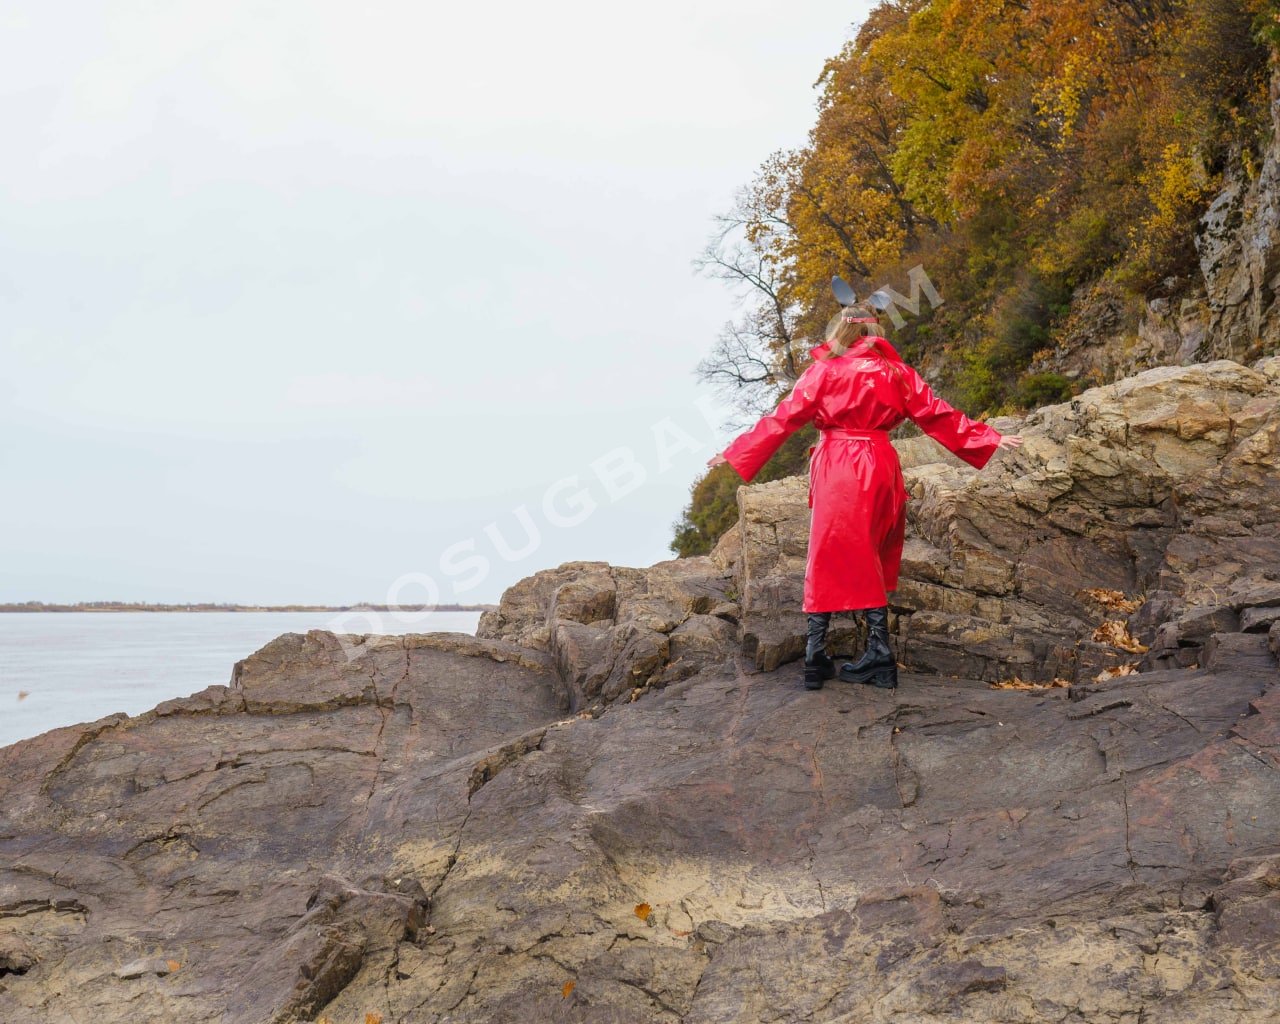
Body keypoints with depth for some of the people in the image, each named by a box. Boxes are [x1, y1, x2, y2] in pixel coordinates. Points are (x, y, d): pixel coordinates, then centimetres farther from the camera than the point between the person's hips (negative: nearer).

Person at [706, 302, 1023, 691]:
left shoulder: (823, 371, -2)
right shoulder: (895, 371, 6)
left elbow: (782, 419, -3)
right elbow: (937, 414, 10)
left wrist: (736, 454, 4)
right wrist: (990, 438, 20)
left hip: (836, 473, -3)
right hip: (880, 470, 3)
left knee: (826, 564, 5)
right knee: (869, 567, 12)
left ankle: (816, 656, 4)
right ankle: (878, 657, 11)